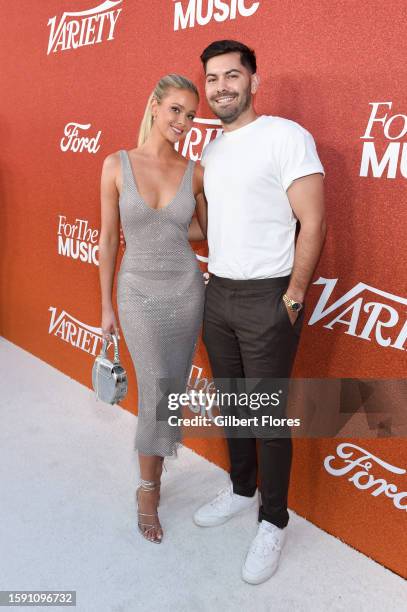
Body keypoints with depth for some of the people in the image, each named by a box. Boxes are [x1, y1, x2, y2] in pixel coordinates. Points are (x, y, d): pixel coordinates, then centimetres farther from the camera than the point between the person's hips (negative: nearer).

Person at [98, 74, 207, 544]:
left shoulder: (195, 173, -1)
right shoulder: (117, 165, -6)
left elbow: (206, 230, 14)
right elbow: (108, 239, -2)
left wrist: (174, 227, -7)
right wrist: (106, 306, 1)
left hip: (186, 291, 2)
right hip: (139, 293, -2)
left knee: (169, 392, 11)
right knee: (157, 393, -3)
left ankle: (150, 481, 34)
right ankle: (148, 491, 22)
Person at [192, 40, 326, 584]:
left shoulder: (286, 136, -9)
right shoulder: (210, 152, 13)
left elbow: (312, 223, -13)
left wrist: (292, 297, -14)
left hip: (267, 299, -7)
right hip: (217, 294, 7)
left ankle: (274, 521, 23)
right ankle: (241, 490, 39)